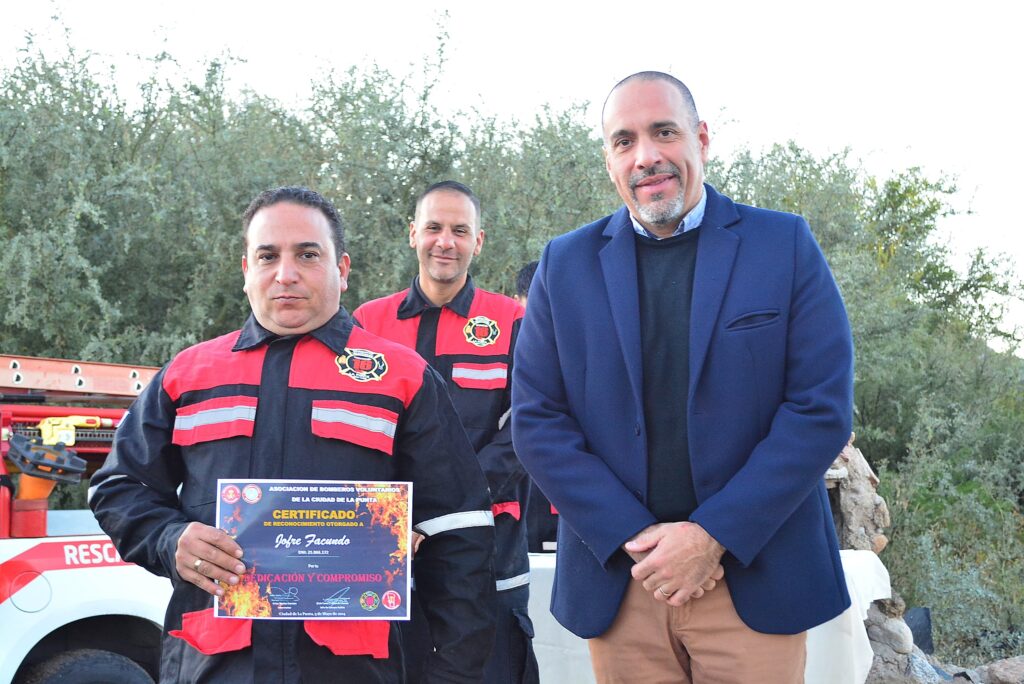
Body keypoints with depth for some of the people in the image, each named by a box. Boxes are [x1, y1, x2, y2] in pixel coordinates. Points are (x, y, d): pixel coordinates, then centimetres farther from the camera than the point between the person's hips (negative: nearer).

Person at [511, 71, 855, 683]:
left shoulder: (786, 244, -1)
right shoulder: (566, 264, 4)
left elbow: (823, 408, -6)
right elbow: (537, 421, 0)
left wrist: (713, 536, -13)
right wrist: (634, 537, -11)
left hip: (755, 580, -1)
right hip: (619, 584, 2)